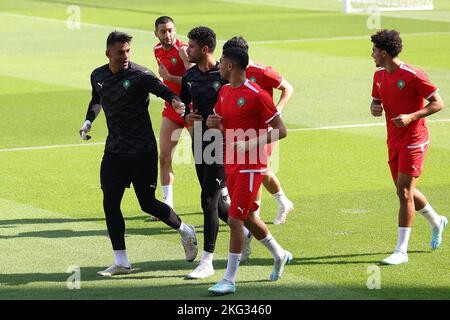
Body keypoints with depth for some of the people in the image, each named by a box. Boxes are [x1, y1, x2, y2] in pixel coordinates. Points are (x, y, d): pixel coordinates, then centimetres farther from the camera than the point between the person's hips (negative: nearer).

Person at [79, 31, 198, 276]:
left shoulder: (140, 75, -14)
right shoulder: (98, 77, 5)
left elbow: (166, 92, -27)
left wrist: (177, 103, -48)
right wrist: (88, 121, 14)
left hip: (142, 150, -5)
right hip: (114, 152, 5)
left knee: (148, 203, -2)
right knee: (110, 204, -1)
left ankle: (185, 231, 27)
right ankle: (121, 262, 7)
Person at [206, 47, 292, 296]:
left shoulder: (257, 95, -16)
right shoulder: (224, 92, 10)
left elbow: (280, 131, -14)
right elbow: (221, 124, 23)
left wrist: (250, 143, -24)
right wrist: (213, 123, -2)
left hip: (251, 167, -9)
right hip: (231, 165, 9)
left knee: (235, 220, -11)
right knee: (248, 218, 19)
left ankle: (229, 280, -7)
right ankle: (279, 255, 41)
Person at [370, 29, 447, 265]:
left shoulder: (413, 76, -16)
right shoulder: (379, 76, 7)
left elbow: (438, 103, -14)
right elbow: (376, 102, 21)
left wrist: (411, 117, -26)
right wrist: (374, 108, -4)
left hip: (413, 141, -8)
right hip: (394, 142, 8)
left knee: (404, 192, -11)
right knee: (406, 192, 17)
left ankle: (401, 251, -9)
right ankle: (437, 222, 43)